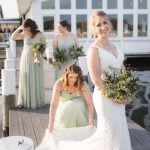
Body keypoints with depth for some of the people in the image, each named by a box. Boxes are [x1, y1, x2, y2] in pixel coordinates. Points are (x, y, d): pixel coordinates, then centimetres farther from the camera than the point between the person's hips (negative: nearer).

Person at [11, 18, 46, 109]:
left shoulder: (40, 35, -5)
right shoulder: (24, 34, 2)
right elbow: (13, 37, 0)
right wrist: (19, 28, -8)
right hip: (25, 59, 3)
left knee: (36, 80, 1)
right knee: (25, 80, 4)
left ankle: (36, 101, 10)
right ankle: (25, 101, 11)